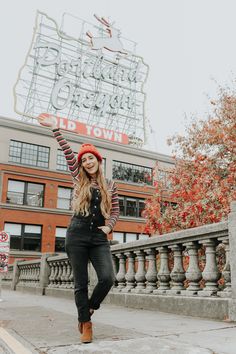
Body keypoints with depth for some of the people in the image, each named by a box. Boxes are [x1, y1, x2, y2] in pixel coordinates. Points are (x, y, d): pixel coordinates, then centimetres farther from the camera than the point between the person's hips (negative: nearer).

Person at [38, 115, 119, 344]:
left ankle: (89, 308, 14)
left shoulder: (110, 185, 11)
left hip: (99, 237, 1)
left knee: (107, 278, -14)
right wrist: (55, 129, 3)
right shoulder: (79, 179, 8)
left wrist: (108, 226, -5)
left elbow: (115, 211, 14)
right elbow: (68, 153, 4)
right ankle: (85, 324, 17)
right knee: (80, 282, 2)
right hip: (77, 235, -1)